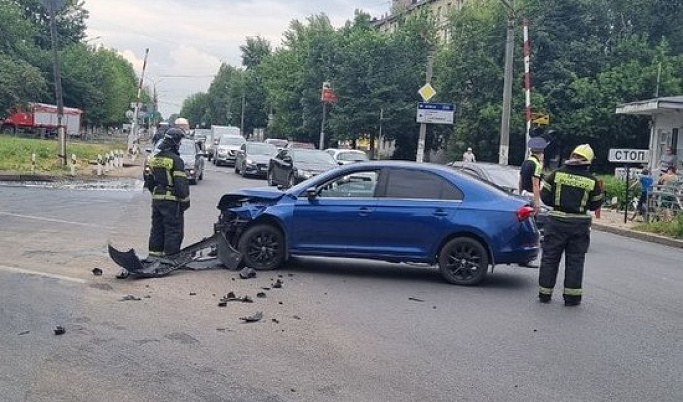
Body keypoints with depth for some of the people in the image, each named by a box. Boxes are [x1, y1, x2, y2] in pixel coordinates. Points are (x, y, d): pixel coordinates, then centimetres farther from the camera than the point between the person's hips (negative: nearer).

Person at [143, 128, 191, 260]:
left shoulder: (154, 159, 10)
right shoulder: (175, 160, -14)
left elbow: (148, 180, 15)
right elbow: (181, 183, -17)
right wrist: (185, 200, -10)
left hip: (156, 199, 8)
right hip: (171, 200, -7)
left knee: (157, 228, 16)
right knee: (173, 229, 0)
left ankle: (154, 253, 19)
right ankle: (170, 256, 1)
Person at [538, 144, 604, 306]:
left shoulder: (557, 174, -4)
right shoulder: (592, 181, -3)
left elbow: (545, 196, -1)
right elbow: (595, 204, 5)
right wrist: (601, 194, 23)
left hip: (557, 221, 0)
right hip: (579, 224, 0)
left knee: (550, 257, 9)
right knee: (575, 260, 9)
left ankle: (544, 293, 14)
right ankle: (572, 296, 11)